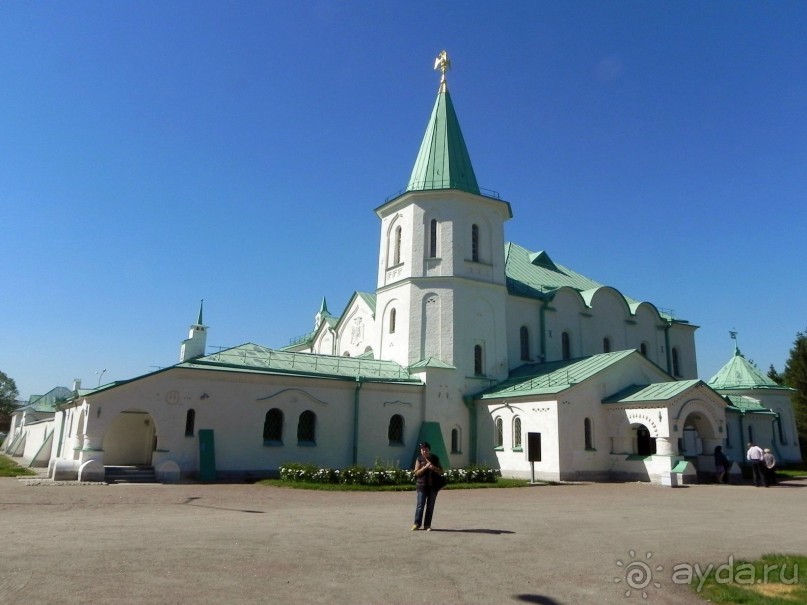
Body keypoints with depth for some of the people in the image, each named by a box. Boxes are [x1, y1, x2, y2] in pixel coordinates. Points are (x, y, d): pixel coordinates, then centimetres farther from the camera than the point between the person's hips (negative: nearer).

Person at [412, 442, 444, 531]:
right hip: (422, 486, -2)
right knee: (420, 505, -3)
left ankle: (427, 525, 14)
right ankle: (417, 523, 8)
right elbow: (416, 473, -5)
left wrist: (433, 468, -14)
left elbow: (441, 472, 6)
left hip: (433, 486, 2)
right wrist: (425, 467, -19)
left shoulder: (435, 459, 5)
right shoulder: (419, 459, 0)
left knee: (430, 506, 6)